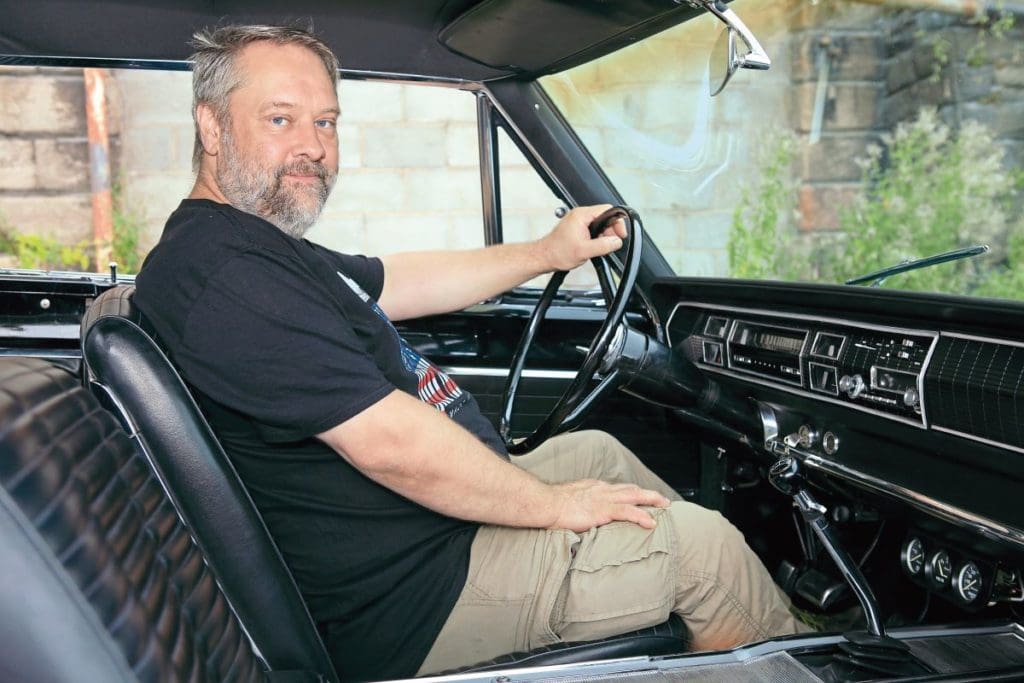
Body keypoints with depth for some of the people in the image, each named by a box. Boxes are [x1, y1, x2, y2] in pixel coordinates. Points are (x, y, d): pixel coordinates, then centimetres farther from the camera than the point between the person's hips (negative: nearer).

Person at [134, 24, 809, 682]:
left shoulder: (264, 248, 8)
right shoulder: (223, 276, -27)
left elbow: (398, 283, 19)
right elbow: (394, 445, -29)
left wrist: (548, 252, 19)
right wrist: (555, 505, -16)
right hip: (412, 602, -11)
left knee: (597, 449, 23)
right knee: (703, 542, -6)